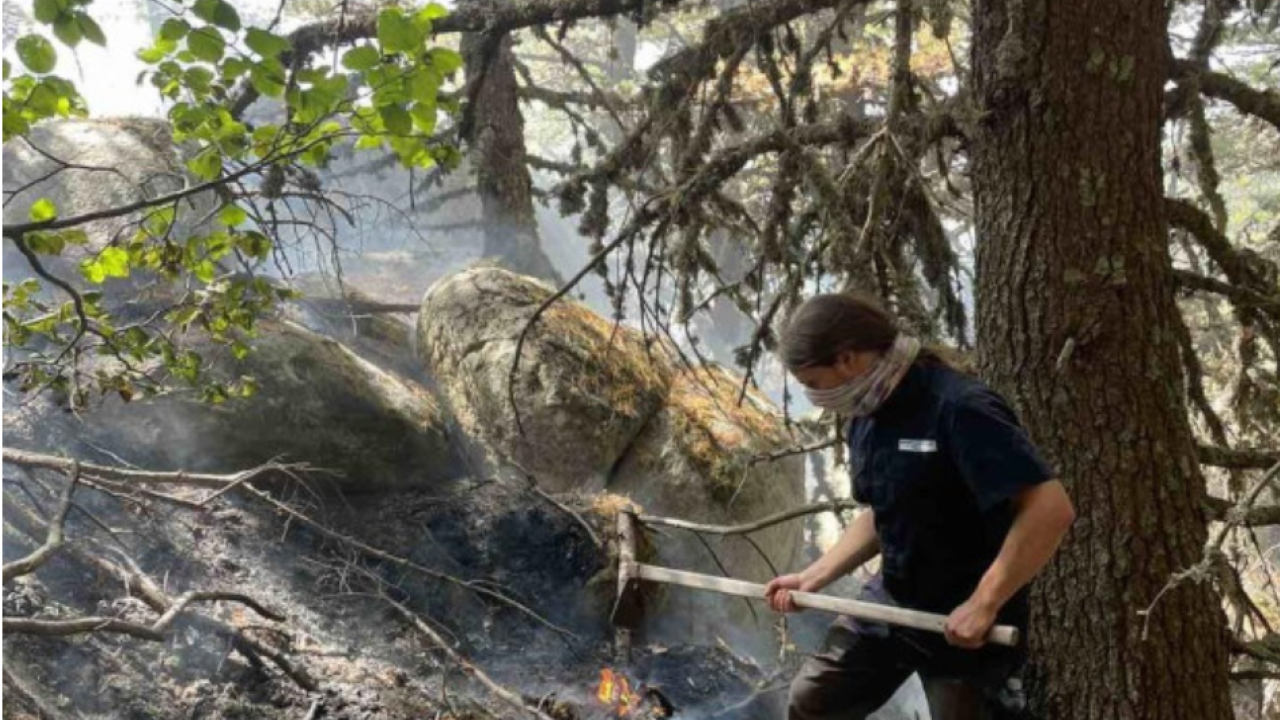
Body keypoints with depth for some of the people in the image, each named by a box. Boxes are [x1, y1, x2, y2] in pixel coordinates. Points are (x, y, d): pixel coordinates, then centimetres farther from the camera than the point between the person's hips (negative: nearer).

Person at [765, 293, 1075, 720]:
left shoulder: (961, 408, -26)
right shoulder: (868, 417, 2)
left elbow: (1051, 509, -30)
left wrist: (984, 605, -28)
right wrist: (813, 577, 7)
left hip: (964, 623, -8)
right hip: (890, 603, 8)